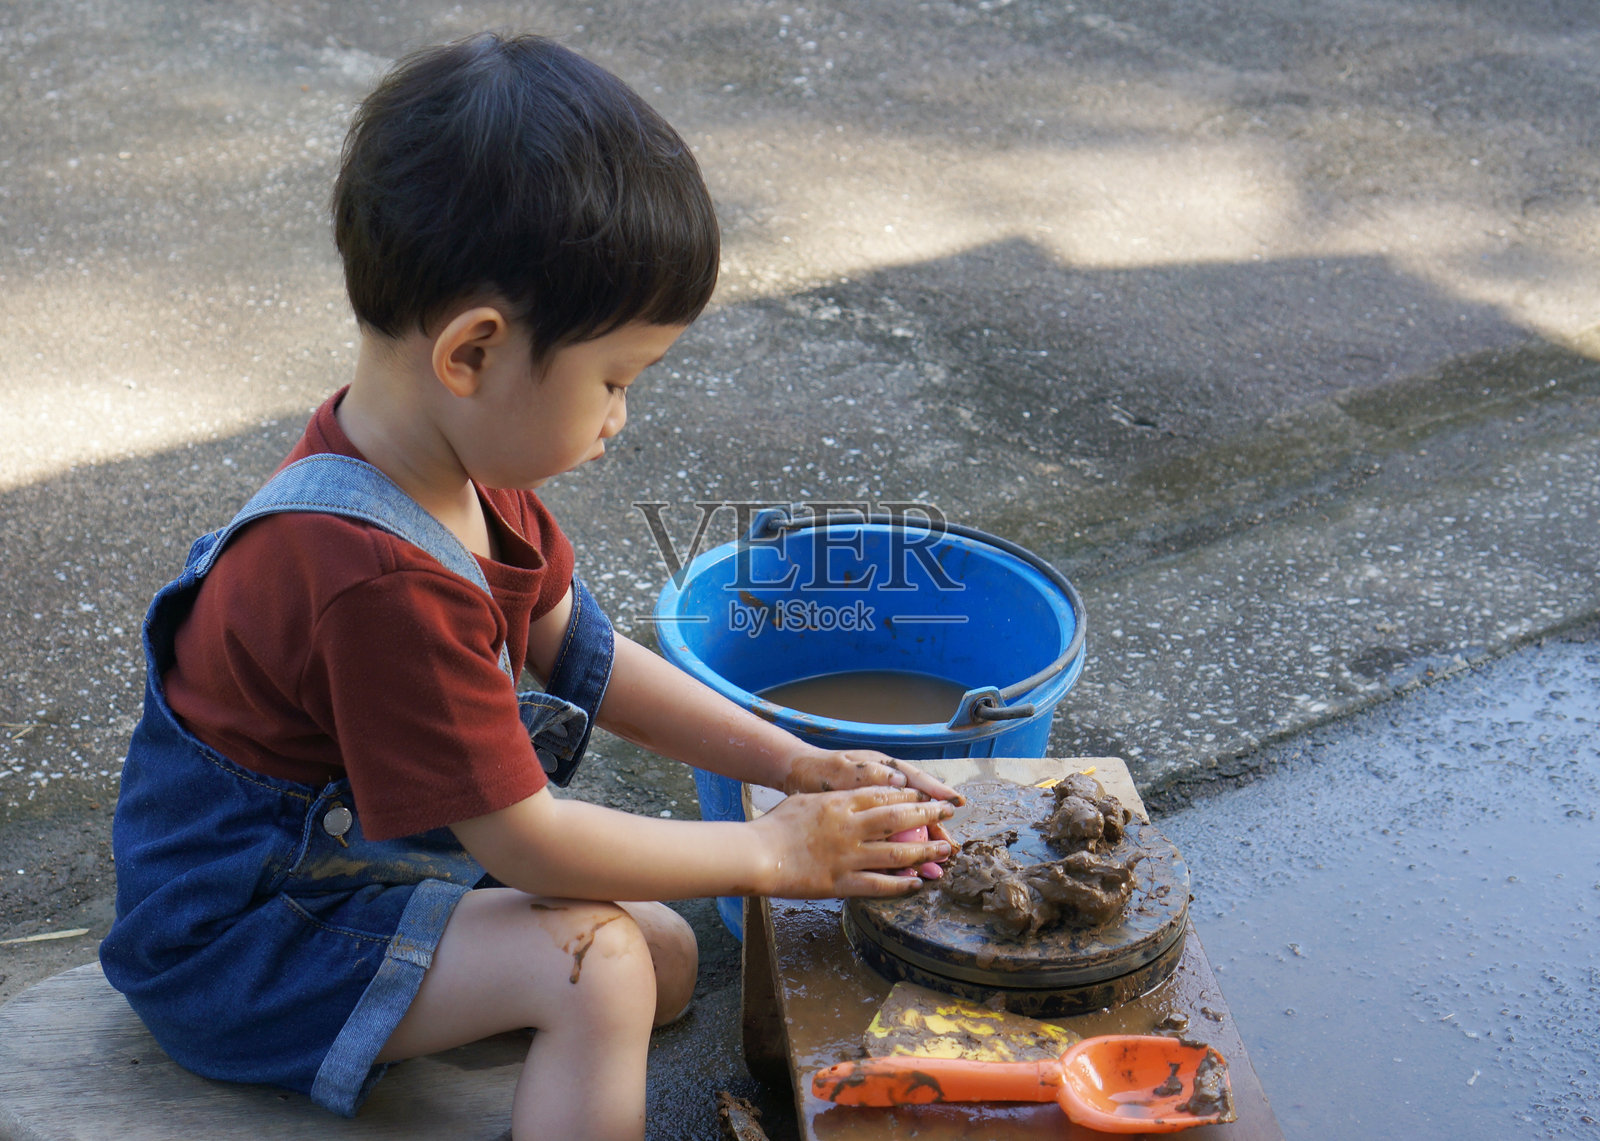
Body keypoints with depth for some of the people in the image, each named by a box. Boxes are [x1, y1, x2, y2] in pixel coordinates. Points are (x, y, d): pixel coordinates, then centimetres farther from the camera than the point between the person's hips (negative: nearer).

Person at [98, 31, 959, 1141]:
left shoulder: (460, 467, -4)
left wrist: (797, 765, 2)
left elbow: (580, 654, 6)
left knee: (666, 956, 7)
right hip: (233, 942, -9)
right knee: (597, 966, -25)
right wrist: (773, 852, -15)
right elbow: (529, 842, -26)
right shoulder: (383, 580, -35)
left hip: (351, 856, 9)